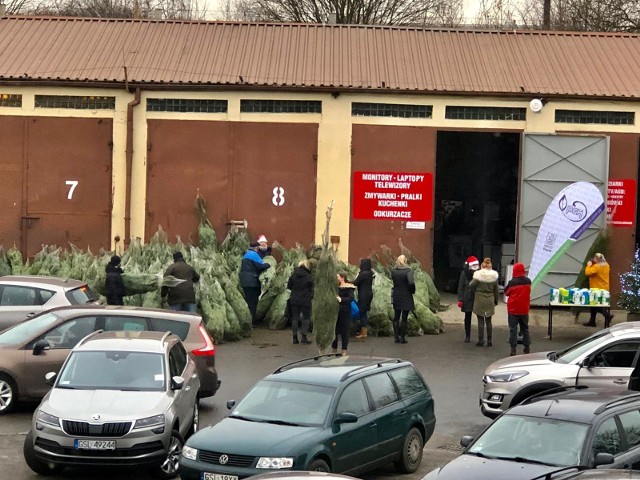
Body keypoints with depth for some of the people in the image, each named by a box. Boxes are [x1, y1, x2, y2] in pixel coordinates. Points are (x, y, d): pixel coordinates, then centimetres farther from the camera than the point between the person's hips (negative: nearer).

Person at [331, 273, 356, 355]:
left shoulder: (348, 288, -6)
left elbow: (351, 298, -20)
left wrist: (341, 299, -34)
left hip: (344, 311, -5)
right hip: (335, 311, 5)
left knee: (344, 331, -2)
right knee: (334, 330, 8)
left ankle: (344, 350, 6)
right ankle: (334, 348, 21)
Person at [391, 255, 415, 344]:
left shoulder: (393, 271, 0)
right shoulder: (408, 271, -14)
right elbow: (411, 283, -25)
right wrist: (412, 291, -8)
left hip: (396, 296, 4)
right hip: (406, 296, -4)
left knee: (396, 317, 13)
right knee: (404, 318, 3)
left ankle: (396, 337, 13)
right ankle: (403, 337, 4)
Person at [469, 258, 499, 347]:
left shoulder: (479, 275, -12)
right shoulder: (494, 276, -1)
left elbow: (471, 285, -9)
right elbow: (496, 290, 6)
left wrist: (472, 281, 12)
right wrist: (496, 300, 16)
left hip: (480, 300, -3)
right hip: (490, 300, 3)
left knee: (480, 321, 2)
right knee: (489, 321, 12)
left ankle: (481, 341, 3)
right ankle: (490, 341, 13)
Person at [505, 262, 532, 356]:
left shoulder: (512, 282, -17)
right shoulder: (528, 281, -4)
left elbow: (506, 292, -3)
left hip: (513, 309, -4)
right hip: (524, 309, 4)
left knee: (513, 329, 1)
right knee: (525, 328, 16)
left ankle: (513, 348, -3)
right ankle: (527, 347, 19)